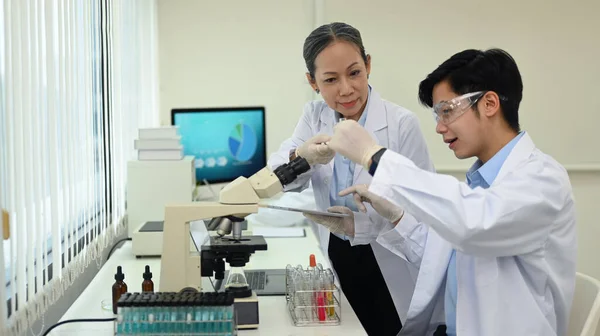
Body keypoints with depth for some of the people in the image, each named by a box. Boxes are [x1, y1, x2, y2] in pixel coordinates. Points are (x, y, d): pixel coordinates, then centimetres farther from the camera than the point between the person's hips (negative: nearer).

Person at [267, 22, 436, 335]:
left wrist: (359, 222, -31)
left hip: (391, 271, -3)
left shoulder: (402, 123, -15)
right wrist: (301, 156, -35)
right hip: (337, 263, 4)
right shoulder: (314, 116, -1)